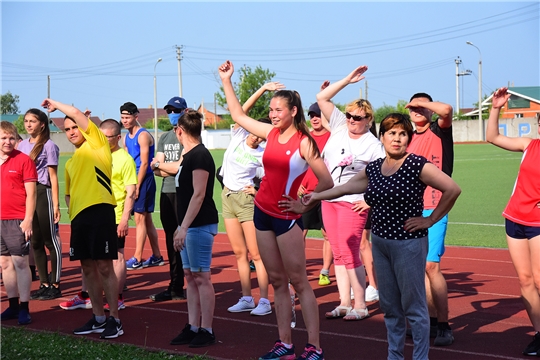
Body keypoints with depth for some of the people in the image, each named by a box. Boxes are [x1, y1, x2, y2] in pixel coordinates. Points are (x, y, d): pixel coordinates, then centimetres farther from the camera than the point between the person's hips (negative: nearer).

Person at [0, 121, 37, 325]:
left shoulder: (24, 160, -5)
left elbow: (31, 193, -8)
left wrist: (28, 220, -14)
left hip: (17, 221, -5)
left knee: (20, 263, -4)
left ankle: (24, 308, 0)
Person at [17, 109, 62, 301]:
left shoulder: (48, 146, -4)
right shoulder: (22, 145, 13)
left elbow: (53, 177, -6)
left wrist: (56, 204, -10)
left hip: (43, 193, -6)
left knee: (50, 241, 0)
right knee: (35, 242, 9)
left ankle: (55, 285, 6)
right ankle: (44, 284, 18)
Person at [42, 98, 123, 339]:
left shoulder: (97, 145, 3)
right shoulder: (70, 163, 23)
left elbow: (76, 113, -5)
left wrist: (54, 104, 11)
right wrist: (72, 212, 12)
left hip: (99, 211, -8)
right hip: (79, 217, 8)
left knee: (104, 267, -6)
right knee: (88, 268, 10)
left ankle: (114, 320, -1)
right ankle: (98, 318, 19)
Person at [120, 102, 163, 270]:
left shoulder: (143, 135, -12)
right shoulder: (126, 138, 14)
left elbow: (144, 163, -16)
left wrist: (137, 186, -17)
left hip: (145, 180, -9)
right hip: (135, 180, 9)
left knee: (140, 219, -9)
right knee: (147, 219, 12)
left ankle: (137, 259, -9)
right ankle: (156, 256, 18)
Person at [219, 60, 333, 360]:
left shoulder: (304, 143, -12)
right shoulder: (271, 133, 6)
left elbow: (326, 182, -12)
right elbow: (239, 116, 17)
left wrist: (305, 204, -8)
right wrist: (227, 81, 15)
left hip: (286, 216, -6)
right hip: (263, 212, 7)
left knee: (299, 281, -5)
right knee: (278, 282, 9)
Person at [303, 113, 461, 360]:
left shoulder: (417, 166, -12)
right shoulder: (374, 168, 8)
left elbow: (453, 189, -16)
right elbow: (346, 187, 23)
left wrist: (430, 220, -11)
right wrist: (315, 197, 29)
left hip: (408, 244, -6)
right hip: (380, 243, 7)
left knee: (413, 307, -1)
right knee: (389, 307, 14)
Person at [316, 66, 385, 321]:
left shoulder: (373, 146, -8)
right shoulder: (339, 126, 7)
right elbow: (322, 98, 7)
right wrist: (347, 80, 3)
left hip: (352, 203, -6)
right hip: (329, 199, 6)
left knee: (349, 254, -7)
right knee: (338, 254, 8)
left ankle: (360, 306, 0)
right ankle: (344, 303, 14)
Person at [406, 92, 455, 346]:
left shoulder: (439, 131, -1)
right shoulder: (410, 139, 16)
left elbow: (446, 110, -23)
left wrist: (424, 103, -6)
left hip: (434, 209, -7)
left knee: (431, 265, -13)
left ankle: (444, 327, -7)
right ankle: (432, 321, 18)